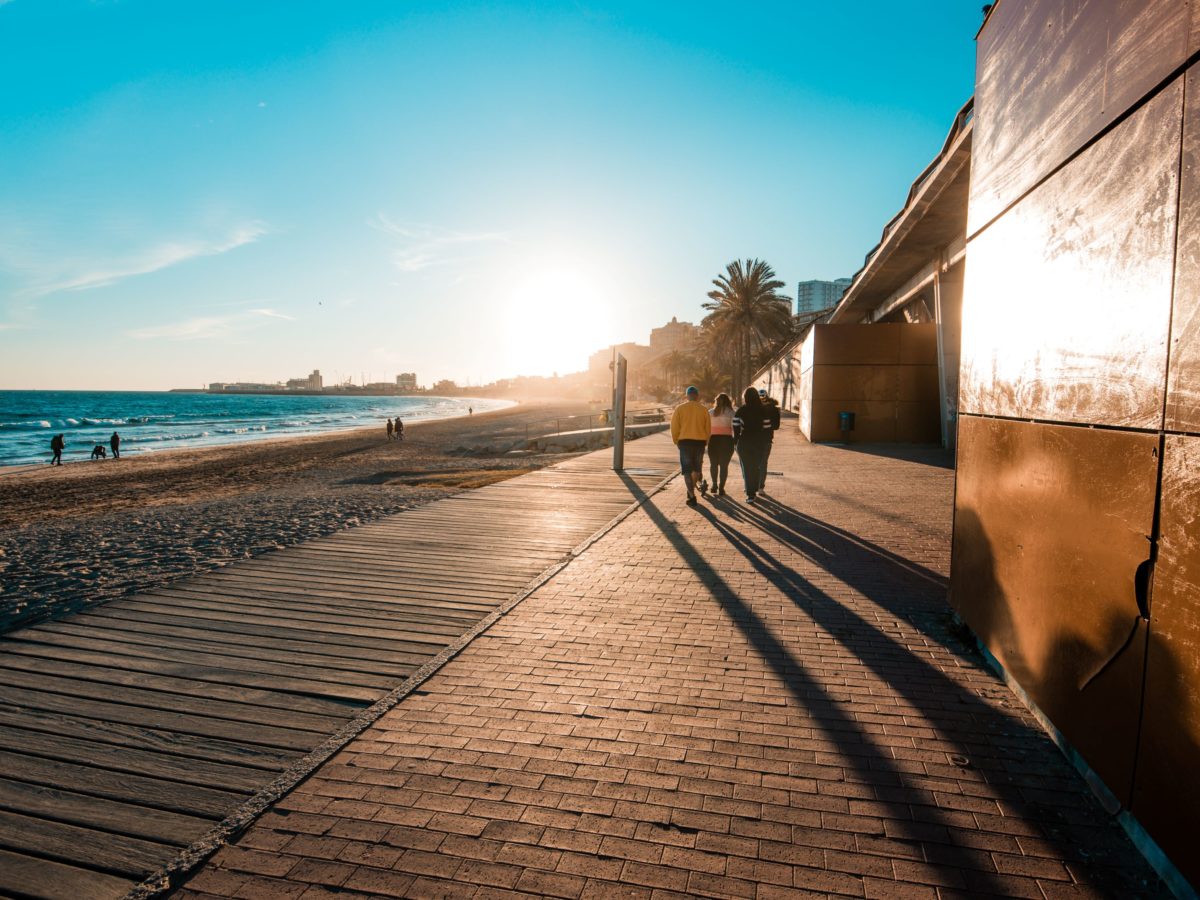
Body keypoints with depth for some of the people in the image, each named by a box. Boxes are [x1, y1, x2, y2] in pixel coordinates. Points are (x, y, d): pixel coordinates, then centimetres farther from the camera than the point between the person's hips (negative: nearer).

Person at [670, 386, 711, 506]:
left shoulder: (680, 408, -1)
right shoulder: (703, 409, 4)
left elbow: (674, 428, -3)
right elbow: (708, 428, 4)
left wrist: (676, 441, 10)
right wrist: (705, 442, 16)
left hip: (685, 441, -2)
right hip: (700, 441, 2)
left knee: (687, 471, 1)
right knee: (697, 467, 23)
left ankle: (692, 496, -4)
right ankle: (700, 483, 2)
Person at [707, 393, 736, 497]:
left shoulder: (710, 412, 7)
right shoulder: (730, 412, 1)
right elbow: (734, 427, -5)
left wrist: (706, 440, 10)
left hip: (713, 439, 2)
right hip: (726, 439, -2)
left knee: (713, 463, 17)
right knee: (724, 464, 3)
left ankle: (714, 484, 18)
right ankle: (721, 488, 2)